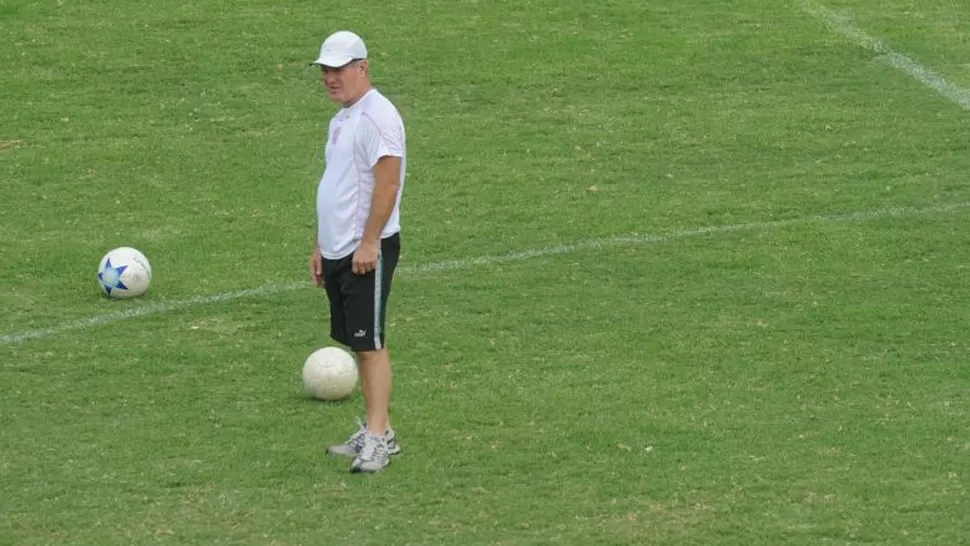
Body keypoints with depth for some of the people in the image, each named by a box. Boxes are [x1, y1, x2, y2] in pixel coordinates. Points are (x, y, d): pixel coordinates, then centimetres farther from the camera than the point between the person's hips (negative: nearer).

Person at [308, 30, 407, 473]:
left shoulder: (376, 117, -13)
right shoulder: (342, 120, 18)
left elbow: (387, 183, -20)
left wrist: (369, 243, -22)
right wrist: (321, 245, 23)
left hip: (367, 251, -10)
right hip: (339, 251, 10)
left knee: (370, 343, -10)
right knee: (359, 344, 10)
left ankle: (378, 435, -10)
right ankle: (374, 434, 13)